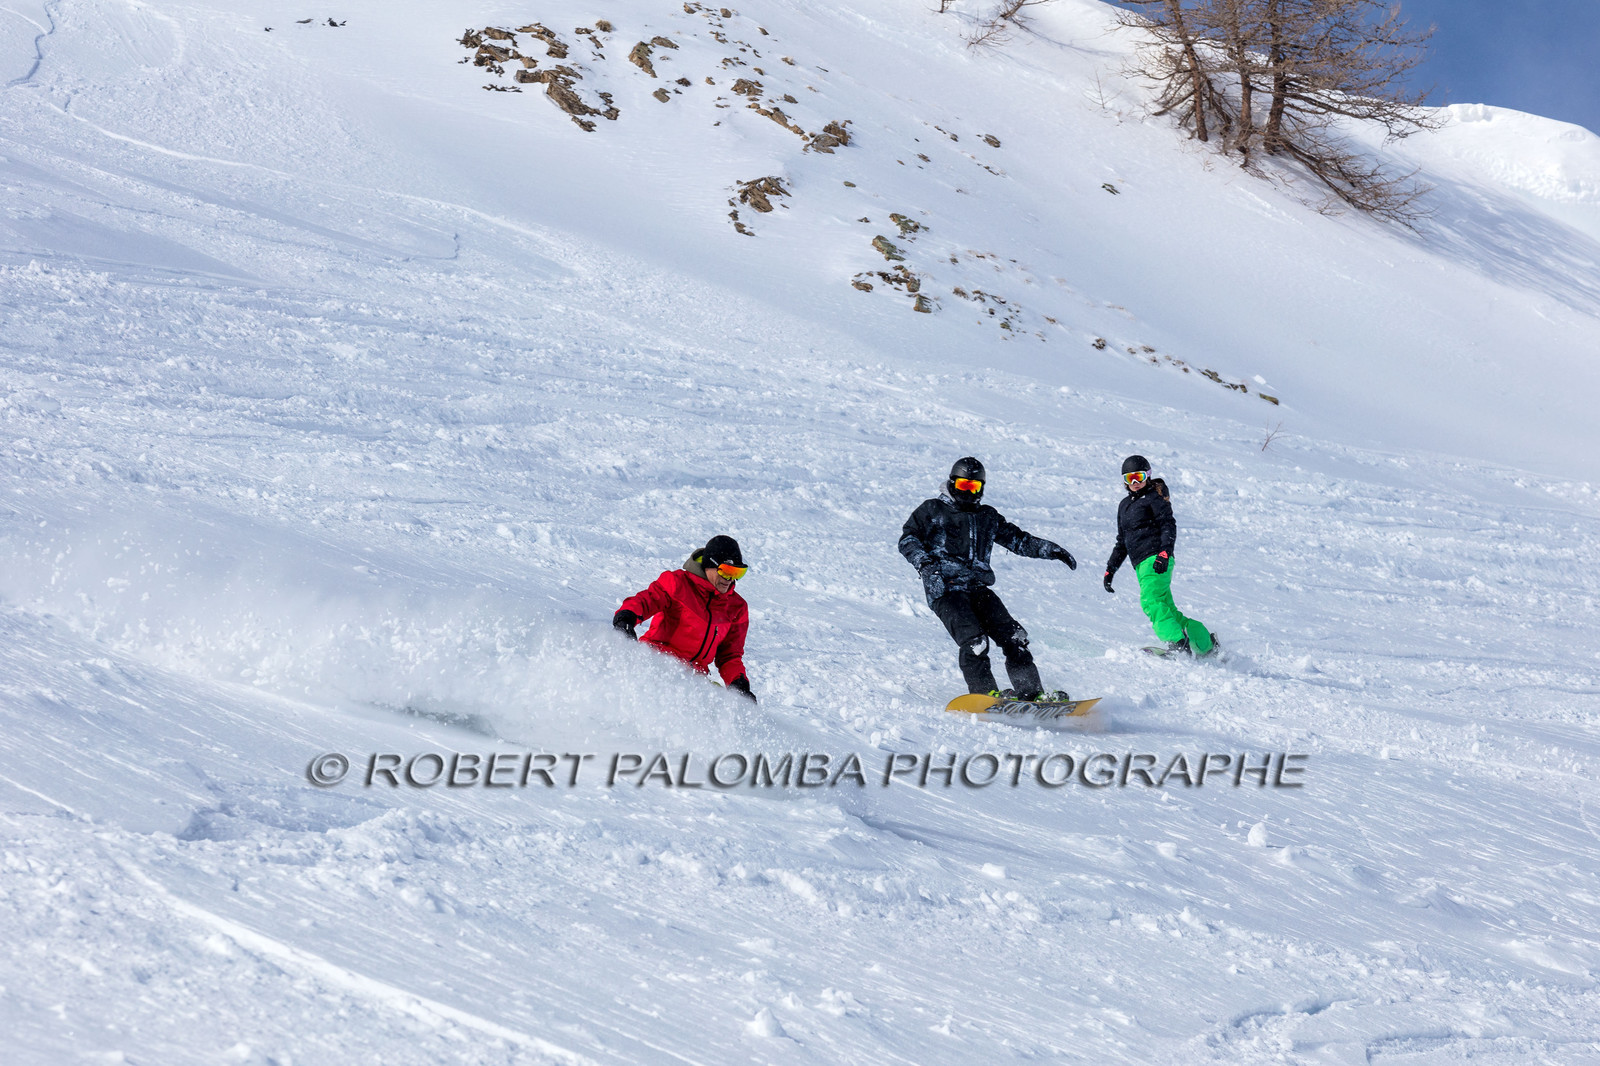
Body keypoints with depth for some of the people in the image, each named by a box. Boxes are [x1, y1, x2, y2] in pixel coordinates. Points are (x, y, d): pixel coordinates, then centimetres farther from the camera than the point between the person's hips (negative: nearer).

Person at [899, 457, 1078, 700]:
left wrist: (1051, 550, 17)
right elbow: (908, 539, 3)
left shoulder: (988, 516, 22)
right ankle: (983, 692, -22)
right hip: (945, 589, -5)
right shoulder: (933, 510, 9)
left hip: (979, 589, 5)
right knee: (974, 640, -25)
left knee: (1014, 637, -9)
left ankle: (1030, 692, -8)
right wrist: (924, 561, -17)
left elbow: (1018, 539, 27)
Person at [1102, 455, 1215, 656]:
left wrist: (1164, 551, -24)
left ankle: (1179, 642, -37)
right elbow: (1122, 542, 31)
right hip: (1142, 564, 8)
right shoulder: (1124, 505, 25)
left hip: (1157, 560, -8)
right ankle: (1206, 642, 9)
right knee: (1166, 609, 2)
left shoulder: (1154, 496, 3)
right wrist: (1110, 569, 24)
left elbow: (1169, 525, -9)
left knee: (1150, 601, -26)